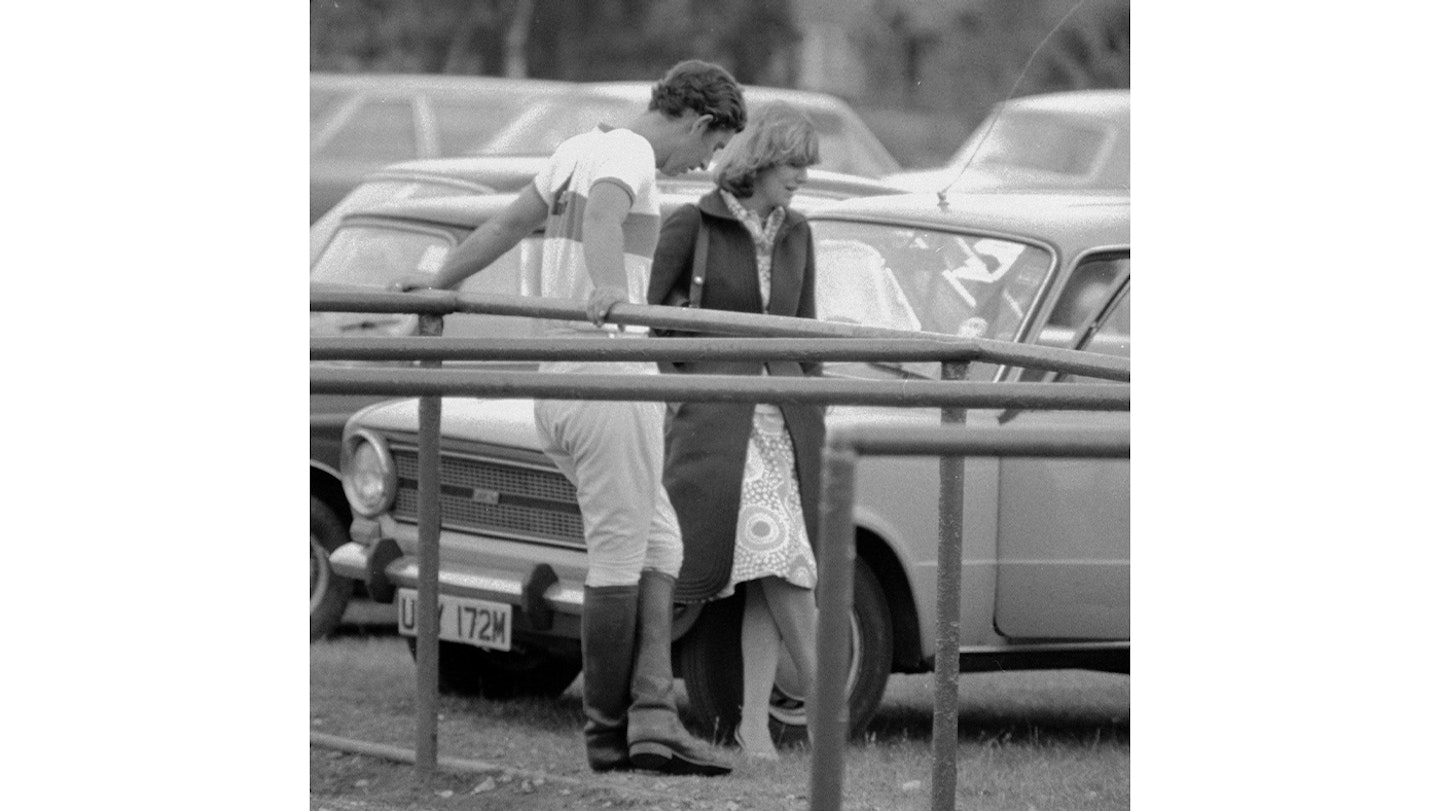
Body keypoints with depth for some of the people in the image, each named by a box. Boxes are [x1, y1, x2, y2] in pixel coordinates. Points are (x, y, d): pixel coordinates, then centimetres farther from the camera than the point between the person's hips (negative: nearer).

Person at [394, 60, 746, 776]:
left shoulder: (580, 150, 16)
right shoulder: (628, 155, -11)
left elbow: (507, 224, 28)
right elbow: (602, 218, -34)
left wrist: (439, 284, 38)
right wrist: (606, 288, -53)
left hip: (555, 381, 9)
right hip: (611, 374, -9)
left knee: (657, 543, 10)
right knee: (619, 556, -1)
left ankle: (652, 715, -1)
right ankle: (608, 732, 5)